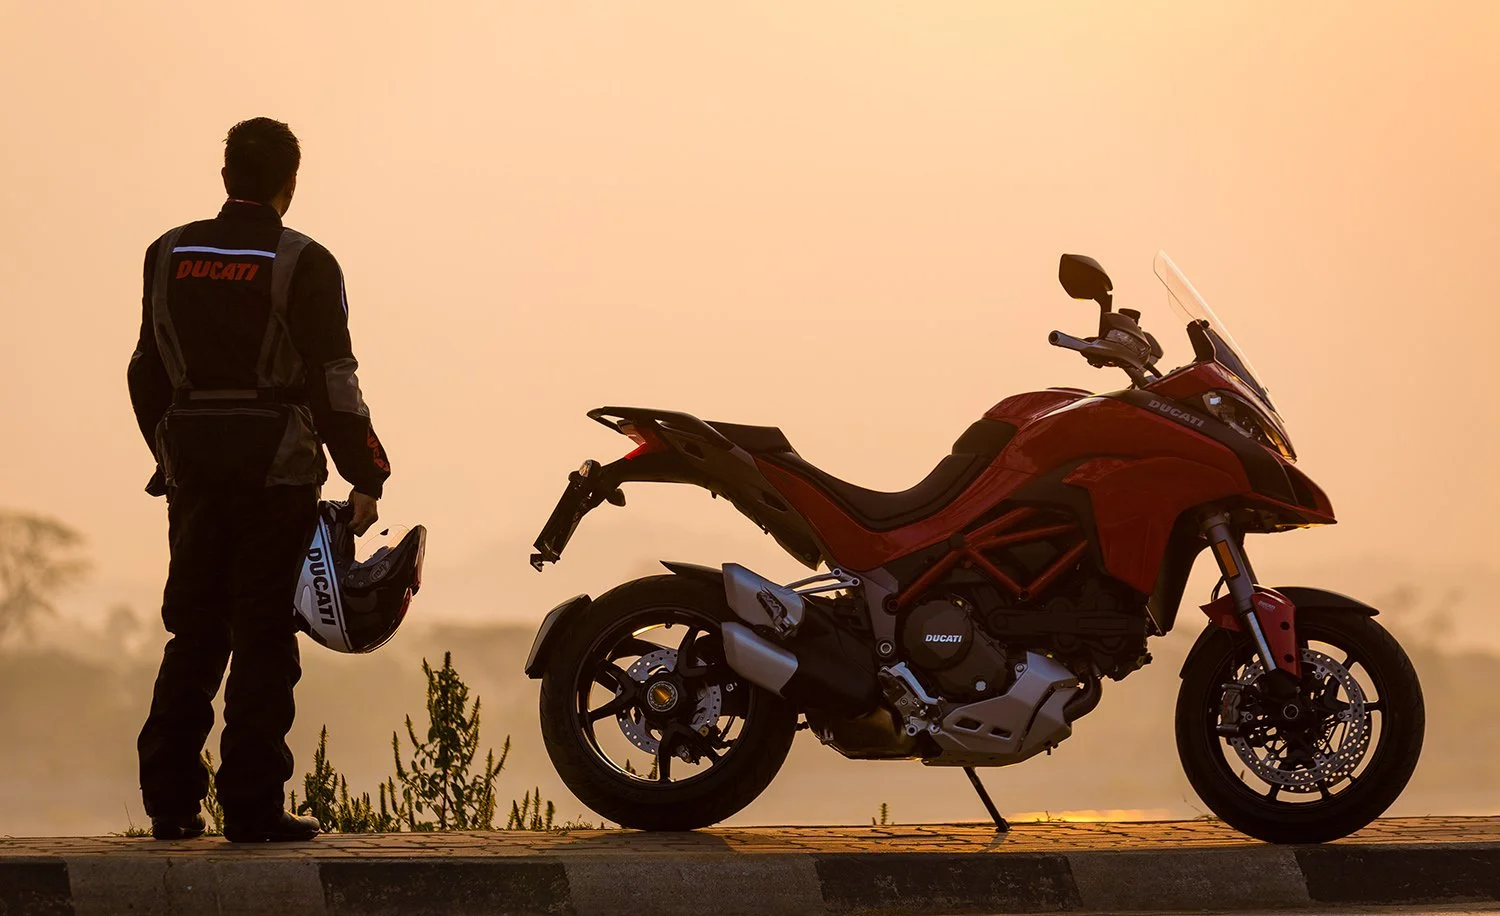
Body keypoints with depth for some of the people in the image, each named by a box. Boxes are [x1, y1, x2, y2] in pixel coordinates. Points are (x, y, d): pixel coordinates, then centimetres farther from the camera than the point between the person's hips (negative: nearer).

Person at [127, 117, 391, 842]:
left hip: (192, 463, 5)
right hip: (276, 464, -5)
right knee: (264, 635, -2)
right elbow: (332, 381, -9)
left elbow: (148, 371, 12)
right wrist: (366, 477, -3)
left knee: (194, 632, 11)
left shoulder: (170, 254, 8)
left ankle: (170, 802, 10)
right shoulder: (303, 264, -7)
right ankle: (252, 805, -3)